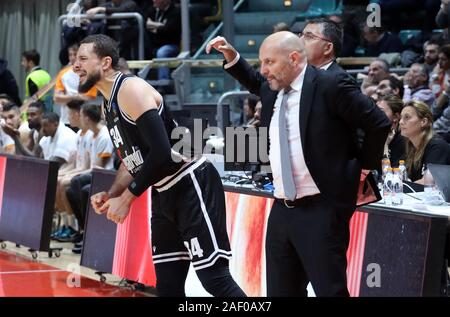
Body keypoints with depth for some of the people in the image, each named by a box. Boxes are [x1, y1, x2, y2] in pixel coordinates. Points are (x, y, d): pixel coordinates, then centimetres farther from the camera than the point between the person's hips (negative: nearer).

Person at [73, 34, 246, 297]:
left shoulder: (131, 89, -16)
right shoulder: (109, 105, 14)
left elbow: (161, 154, -24)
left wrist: (126, 198, -17)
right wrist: (111, 195, 6)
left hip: (192, 185, -10)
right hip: (164, 194, 10)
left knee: (213, 277, -13)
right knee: (167, 285, 8)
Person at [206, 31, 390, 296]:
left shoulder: (330, 86, -11)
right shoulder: (272, 89, 11)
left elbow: (379, 124, -9)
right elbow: (256, 83, 36)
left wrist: (364, 166, 0)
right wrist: (232, 57, 22)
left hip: (321, 210, -8)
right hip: (282, 210, 8)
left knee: (329, 290, -7)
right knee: (281, 291, 11)